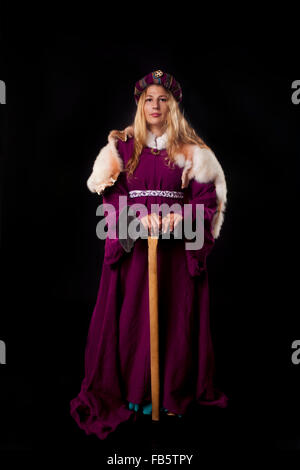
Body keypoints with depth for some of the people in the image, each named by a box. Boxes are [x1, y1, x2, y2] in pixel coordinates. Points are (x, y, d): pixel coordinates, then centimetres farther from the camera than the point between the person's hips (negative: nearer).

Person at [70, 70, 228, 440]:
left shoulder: (191, 149, 7)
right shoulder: (123, 145, 8)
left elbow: (207, 197, 1)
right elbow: (111, 194, 0)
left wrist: (181, 216, -17)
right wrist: (140, 216, -18)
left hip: (177, 246, 0)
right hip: (133, 244, 0)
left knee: (175, 317, 3)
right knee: (131, 316, 2)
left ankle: (175, 392, 21)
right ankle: (134, 394, 19)